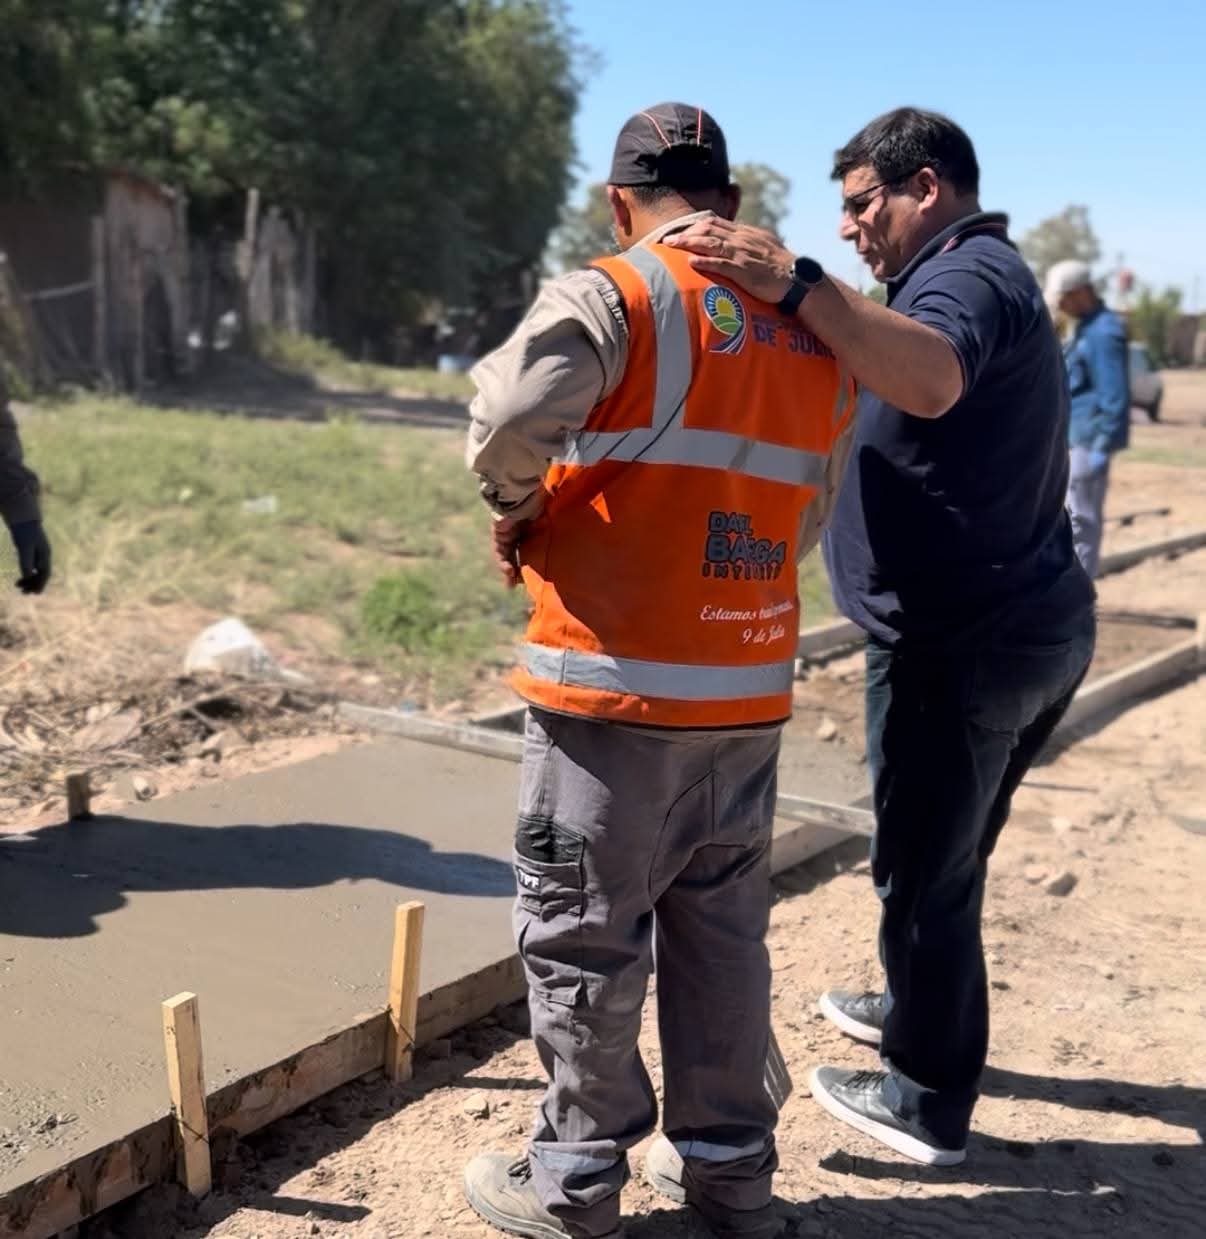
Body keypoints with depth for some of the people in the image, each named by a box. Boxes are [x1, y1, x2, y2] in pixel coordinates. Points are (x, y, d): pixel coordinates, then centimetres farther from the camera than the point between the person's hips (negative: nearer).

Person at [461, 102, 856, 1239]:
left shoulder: (613, 296, -8)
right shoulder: (812, 327, 11)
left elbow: (512, 418, -24)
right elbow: (809, 519, 14)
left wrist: (517, 511, -5)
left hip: (616, 686, -6)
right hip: (749, 695, 6)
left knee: (581, 935, 8)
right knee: (722, 929, 18)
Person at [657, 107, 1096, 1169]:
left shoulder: (969, 274, -16)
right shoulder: (985, 276, 19)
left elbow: (930, 381, -39)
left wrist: (795, 285, -46)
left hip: (963, 644, -11)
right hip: (1027, 623, 11)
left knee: (926, 869, 2)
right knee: (948, 854, 25)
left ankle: (927, 1103, 15)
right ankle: (919, 1011, 44)